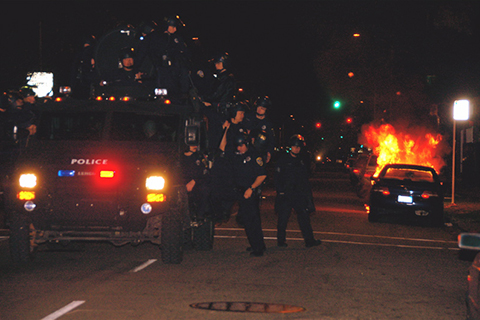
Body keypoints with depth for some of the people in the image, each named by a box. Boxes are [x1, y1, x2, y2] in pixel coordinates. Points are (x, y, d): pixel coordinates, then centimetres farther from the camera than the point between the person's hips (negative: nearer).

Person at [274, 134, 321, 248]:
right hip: (285, 195, -4)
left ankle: (309, 240, 3)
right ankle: (281, 240, 11)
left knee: (304, 216, 1)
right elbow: (276, 177, -3)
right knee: (283, 218, 0)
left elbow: (305, 179, 19)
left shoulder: (302, 161, 13)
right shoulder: (283, 160, -2)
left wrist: (308, 194, 13)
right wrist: (280, 191, -10)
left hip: (299, 195, 4)